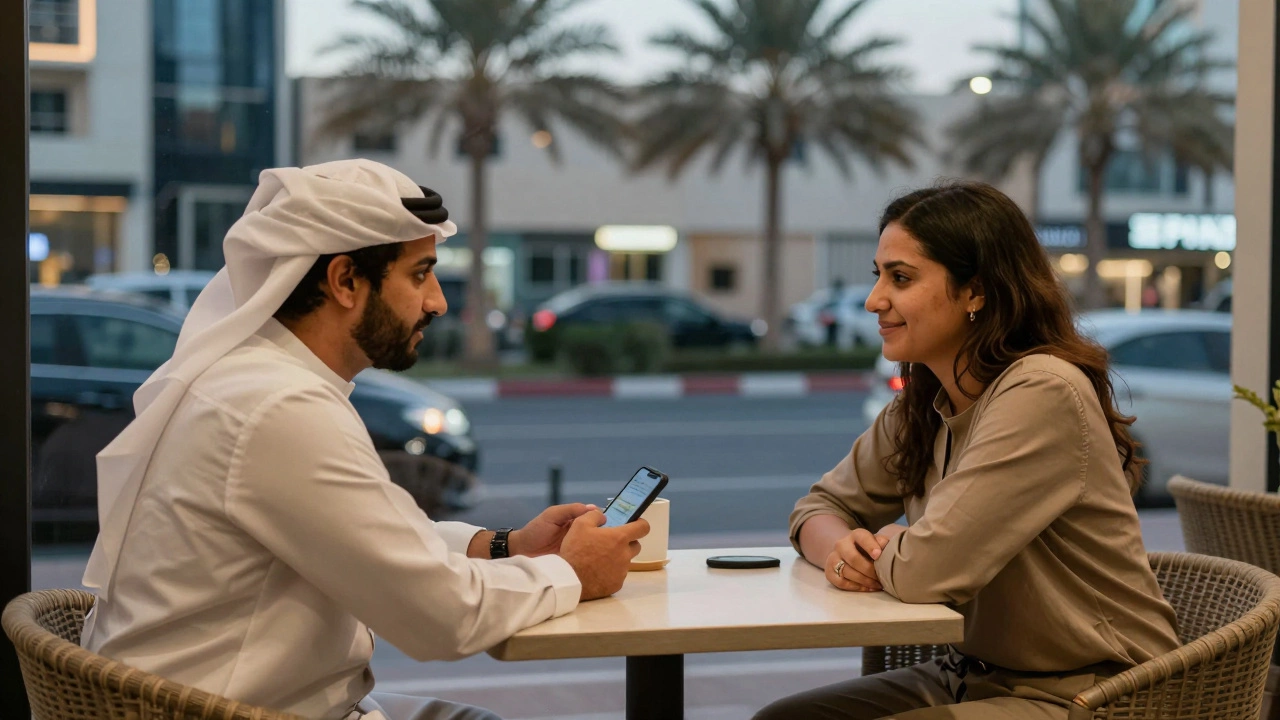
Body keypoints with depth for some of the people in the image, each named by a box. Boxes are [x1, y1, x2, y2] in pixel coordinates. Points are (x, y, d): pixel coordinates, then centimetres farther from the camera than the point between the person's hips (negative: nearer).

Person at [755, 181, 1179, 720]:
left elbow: (925, 569, -28)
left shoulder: (1042, 393, -23)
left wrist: (881, 545, -4)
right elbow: (822, 506, 14)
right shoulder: (921, 406, 5)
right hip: (976, 676, 8)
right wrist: (842, 546, -11)